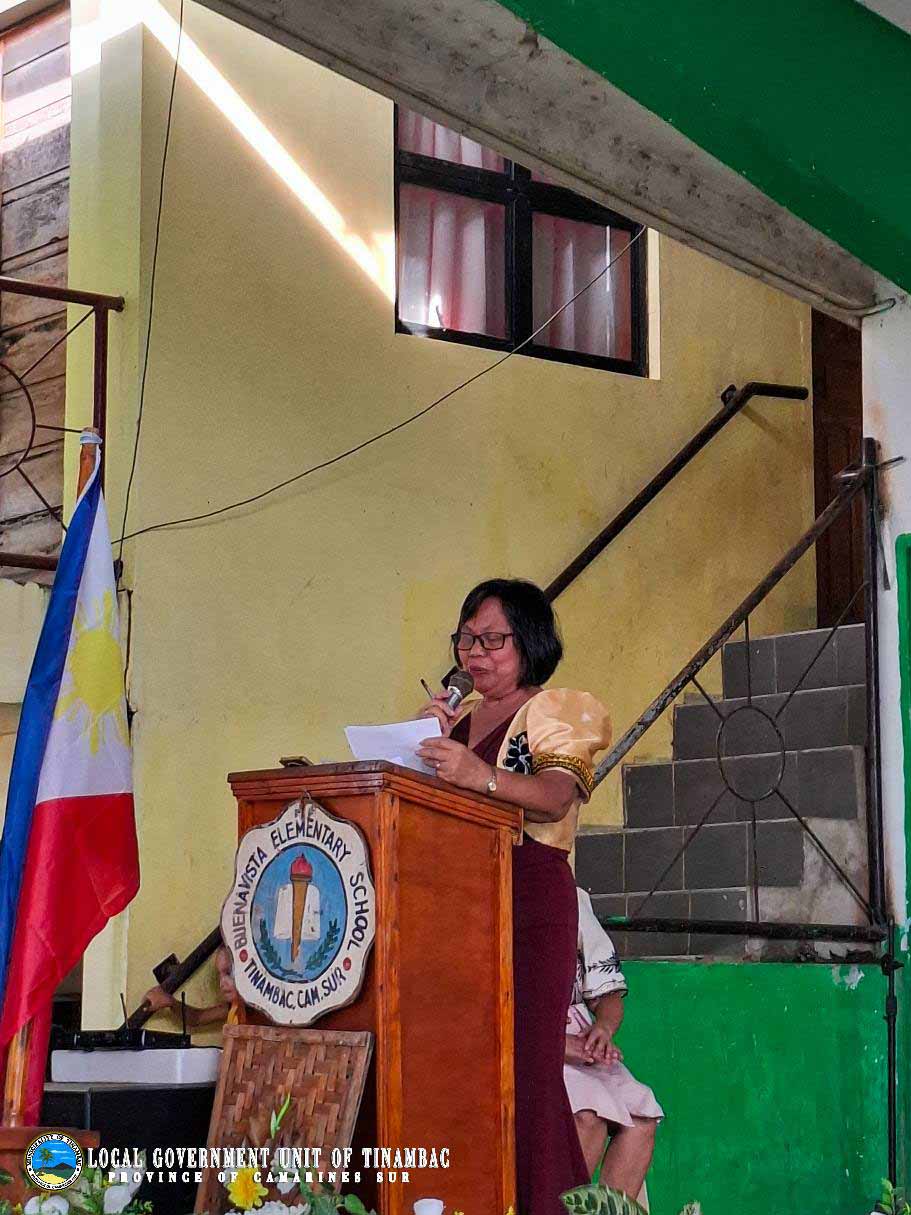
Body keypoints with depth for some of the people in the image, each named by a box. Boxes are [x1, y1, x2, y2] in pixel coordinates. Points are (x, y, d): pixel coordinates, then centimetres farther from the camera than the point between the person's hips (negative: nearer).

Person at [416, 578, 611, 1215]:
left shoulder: (554, 711, 5)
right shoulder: (460, 719, 23)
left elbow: (556, 795, -15)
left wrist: (484, 777, -33)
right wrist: (433, 740, 3)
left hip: (531, 900, -5)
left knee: (526, 1062, -14)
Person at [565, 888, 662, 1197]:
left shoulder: (574, 899, 16)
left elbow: (608, 994, 18)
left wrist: (603, 1028, -6)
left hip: (578, 1038, 6)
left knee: (641, 1116, -20)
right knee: (588, 1113, -31)